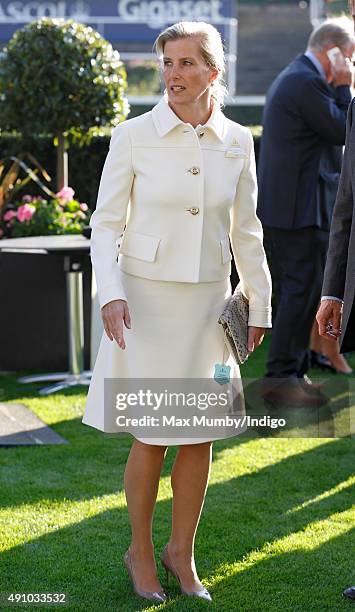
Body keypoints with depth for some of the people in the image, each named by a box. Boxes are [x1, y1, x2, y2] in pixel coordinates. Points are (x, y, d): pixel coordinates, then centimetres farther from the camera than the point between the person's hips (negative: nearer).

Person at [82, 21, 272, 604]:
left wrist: (260, 305, 12)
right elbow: (106, 222, -3)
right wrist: (110, 294, -16)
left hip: (208, 303, 3)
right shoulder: (133, 136, -7)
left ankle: (182, 553, 24)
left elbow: (246, 230, 10)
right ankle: (140, 551, 22)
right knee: (153, 438, 1)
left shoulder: (236, 142, 2)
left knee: (199, 437, 7)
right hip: (146, 298, -3)